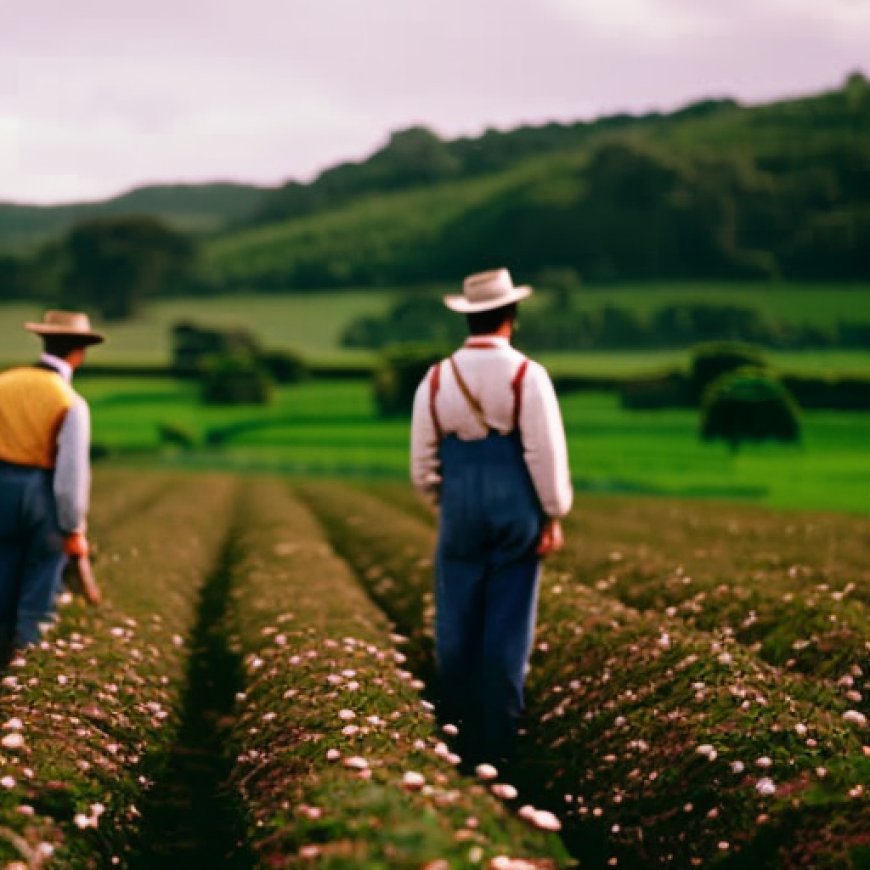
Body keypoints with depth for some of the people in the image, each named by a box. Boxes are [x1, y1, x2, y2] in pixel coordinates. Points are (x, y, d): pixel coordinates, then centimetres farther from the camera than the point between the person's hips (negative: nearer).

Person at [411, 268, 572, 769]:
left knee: (457, 628, 10)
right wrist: (554, 517, -3)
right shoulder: (528, 376, -10)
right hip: (516, 514, -2)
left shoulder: (437, 379, 0)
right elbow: (547, 454, -11)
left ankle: (459, 738, 13)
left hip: (460, 515, 2)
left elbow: (423, 460, 5)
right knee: (507, 632, 4)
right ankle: (495, 744, 7)